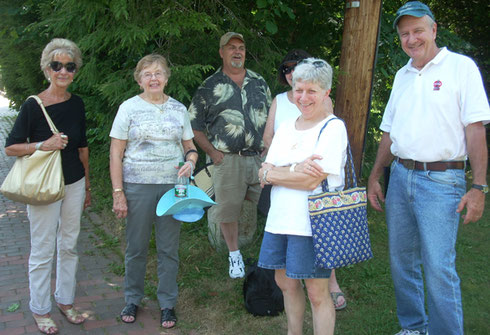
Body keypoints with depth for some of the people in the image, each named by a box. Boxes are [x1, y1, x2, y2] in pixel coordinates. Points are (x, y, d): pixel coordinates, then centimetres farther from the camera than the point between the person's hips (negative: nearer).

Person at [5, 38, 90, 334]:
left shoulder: (76, 104, 3)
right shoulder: (33, 105, -12)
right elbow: (10, 148, -8)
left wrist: (87, 185, 15)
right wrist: (43, 145, -23)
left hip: (74, 184, 5)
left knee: (69, 246, 14)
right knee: (43, 251, 4)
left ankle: (66, 300, 30)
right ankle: (40, 310, 21)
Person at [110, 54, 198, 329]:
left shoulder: (179, 109, 8)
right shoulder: (129, 108, 1)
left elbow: (190, 146, 14)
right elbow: (116, 153, -2)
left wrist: (191, 160, -10)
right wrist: (118, 193, -8)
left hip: (172, 185, 2)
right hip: (137, 185, -1)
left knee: (169, 248, 7)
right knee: (136, 247, 8)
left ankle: (168, 303, 22)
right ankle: (133, 299, 28)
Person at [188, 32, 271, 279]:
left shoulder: (259, 83, 13)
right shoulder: (209, 87, 2)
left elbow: (271, 117, 20)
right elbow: (194, 125, 3)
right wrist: (212, 152, -5)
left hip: (260, 157, 3)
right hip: (227, 160, -2)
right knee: (228, 209, 5)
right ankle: (234, 255, 25)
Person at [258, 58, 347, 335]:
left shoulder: (333, 127, -8)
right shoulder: (286, 127, 13)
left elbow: (312, 181, -18)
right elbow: (264, 174, 4)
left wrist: (273, 174, -7)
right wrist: (295, 170, -13)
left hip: (313, 223, -7)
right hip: (280, 218, 7)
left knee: (317, 293, 2)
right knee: (286, 283, 18)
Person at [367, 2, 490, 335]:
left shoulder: (461, 66, -3)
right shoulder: (402, 75, 14)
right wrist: (374, 176, 14)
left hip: (441, 180, -6)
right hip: (400, 177, 6)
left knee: (438, 267, -7)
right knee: (402, 260, 13)